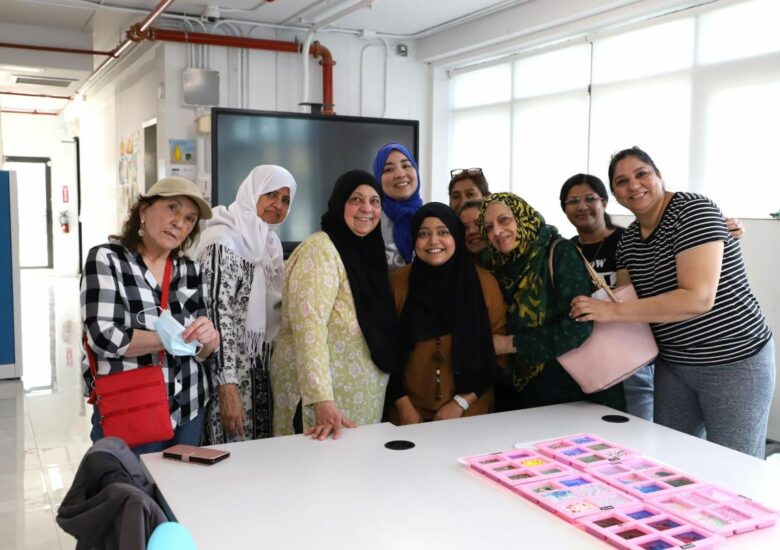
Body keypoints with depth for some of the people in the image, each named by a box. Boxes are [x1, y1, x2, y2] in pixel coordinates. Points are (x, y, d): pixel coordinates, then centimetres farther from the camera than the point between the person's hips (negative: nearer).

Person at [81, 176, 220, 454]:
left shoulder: (191, 270, 5)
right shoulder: (106, 259, -8)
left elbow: (204, 351, 7)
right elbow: (103, 336, -19)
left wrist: (209, 337, -16)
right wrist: (177, 337, -16)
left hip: (188, 412, 5)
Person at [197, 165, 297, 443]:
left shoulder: (268, 242, 12)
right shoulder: (224, 242, -14)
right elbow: (218, 316, -19)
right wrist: (227, 388, -23)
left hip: (260, 373, 8)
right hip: (234, 376, -8)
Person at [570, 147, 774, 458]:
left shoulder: (692, 210, -17)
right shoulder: (628, 241, 5)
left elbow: (698, 298, -27)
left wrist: (613, 311, -27)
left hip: (734, 362, -7)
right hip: (673, 364, 7)